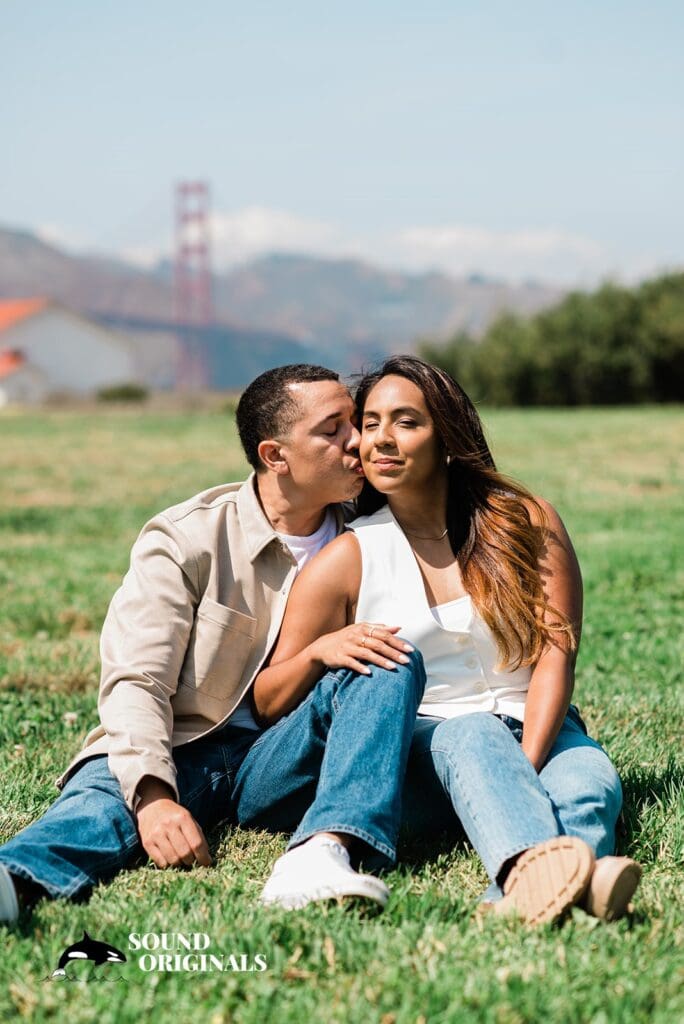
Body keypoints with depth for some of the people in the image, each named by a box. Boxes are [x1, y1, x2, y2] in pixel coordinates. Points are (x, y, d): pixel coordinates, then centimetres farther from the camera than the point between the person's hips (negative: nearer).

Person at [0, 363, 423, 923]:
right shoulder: (188, 539, -3)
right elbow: (135, 680, -12)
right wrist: (152, 795, -32)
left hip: (280, 758, 3)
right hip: (177, 752, -3)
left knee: (396, 662, -22)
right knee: (105, 794, -36)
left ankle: (326, 855, -45)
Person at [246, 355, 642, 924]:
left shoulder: (526, 522, 4)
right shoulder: (346, 562, 4)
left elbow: (556, 655, -5)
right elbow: (267, 705, 5)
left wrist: (523, 768, -22)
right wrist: (318, 651, -18)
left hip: (536, 734, 1)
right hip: (424, 749, -1)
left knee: (590, 787, -34)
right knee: (473, 734, -36)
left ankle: (519, 898, -67)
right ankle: (534, 867, -67)